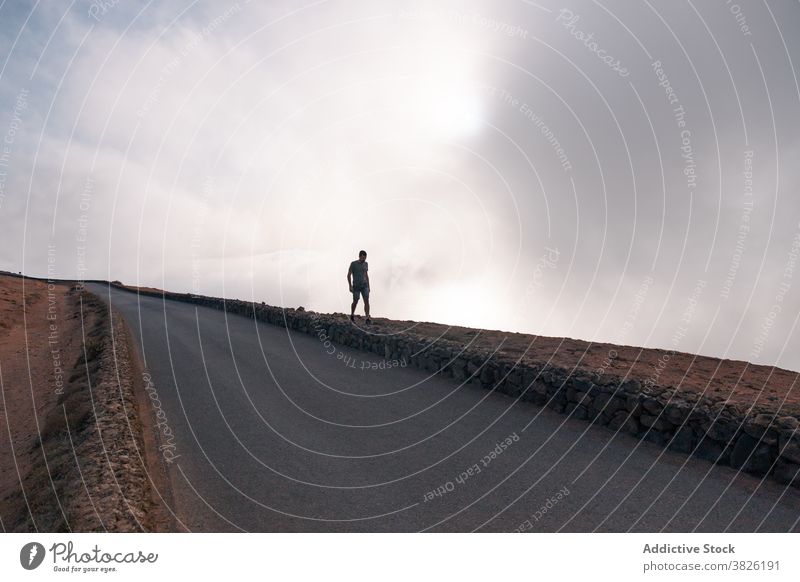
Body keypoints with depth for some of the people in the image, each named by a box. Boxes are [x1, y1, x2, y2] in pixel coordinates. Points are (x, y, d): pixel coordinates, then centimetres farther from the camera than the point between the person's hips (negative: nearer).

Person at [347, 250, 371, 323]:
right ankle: (352, 315, 33)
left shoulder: (365, 264, 7)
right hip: (356, 286, -3)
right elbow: (349, 275, -7)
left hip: (364, 286, 3)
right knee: (355, 302, 6)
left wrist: (368, 286, 12)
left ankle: (368, 319, -15)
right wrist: (350, 286, -13)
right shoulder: (353, 263, -9)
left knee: (367, 301, -12)